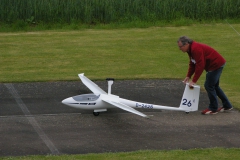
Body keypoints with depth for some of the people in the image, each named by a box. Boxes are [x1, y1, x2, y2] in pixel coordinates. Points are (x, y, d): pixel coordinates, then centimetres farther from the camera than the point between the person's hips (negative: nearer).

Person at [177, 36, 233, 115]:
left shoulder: (196, 49, -26)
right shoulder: (190, 49, 8)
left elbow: (200, 66, -29)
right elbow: (192, 64, 15)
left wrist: (194, 81, -25)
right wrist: (188, 76, 6)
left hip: (216, 64, -11)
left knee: (209, 85, -9)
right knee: (214, 86, 18)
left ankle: (213, 109, 1)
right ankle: (227, 105, 27)